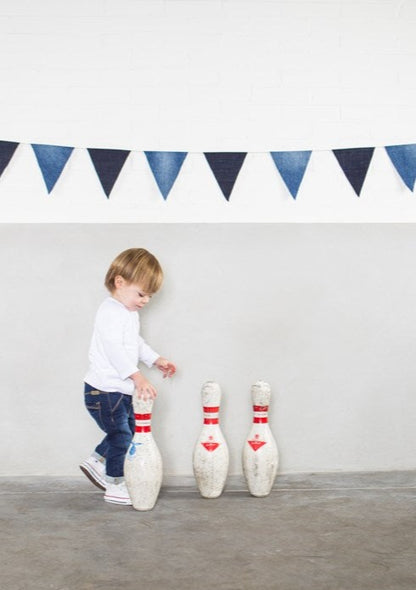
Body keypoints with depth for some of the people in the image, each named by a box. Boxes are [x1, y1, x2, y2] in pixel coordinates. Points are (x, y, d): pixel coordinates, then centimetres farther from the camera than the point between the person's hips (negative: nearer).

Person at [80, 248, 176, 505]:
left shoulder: (130, 313, 12)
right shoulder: (111, 312, -22)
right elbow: (114, 349, -34)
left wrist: (156, 359, 17)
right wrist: (137, 376, -43)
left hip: (122, 390, 10)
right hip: (104, 390, -10)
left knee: (130, 430, 18)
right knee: (120, 436, -1)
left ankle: (97, 461, 34)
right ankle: (116, 486, 14)